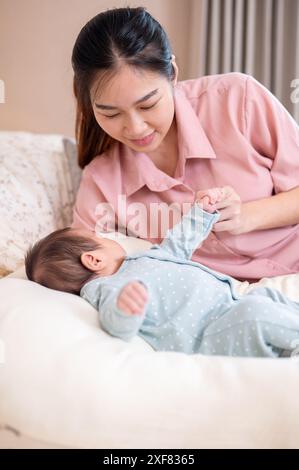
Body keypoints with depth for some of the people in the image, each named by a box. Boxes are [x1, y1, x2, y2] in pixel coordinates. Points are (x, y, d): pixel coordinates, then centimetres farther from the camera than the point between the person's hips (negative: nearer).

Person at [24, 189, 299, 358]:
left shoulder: (141, 260, 21)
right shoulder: (110, 289, -14)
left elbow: (177, 245, 34)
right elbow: (118, 326, -36)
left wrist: (202, 212, 32)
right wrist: (123, 306, -60)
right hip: (211, 333, -11)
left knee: (267, 296, 22)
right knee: (256, 312, -30)